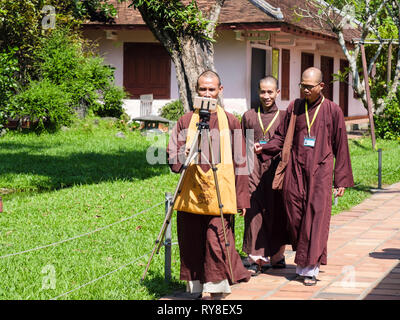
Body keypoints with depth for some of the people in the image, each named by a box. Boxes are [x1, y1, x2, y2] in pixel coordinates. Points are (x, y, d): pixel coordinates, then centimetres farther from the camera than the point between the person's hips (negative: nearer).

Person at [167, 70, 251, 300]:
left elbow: (240, 162, 7)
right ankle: (198, 286, 20)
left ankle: (217, 288, 3)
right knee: (191, 244, 5)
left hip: (220, 197, -2)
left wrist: (241, 199, 3)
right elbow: (173, 159, 9)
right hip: (191, 195, 2)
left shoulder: (230, 122, 7)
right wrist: (185, 156, -14)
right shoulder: (185, 122, 10)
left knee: (217, 242, -11)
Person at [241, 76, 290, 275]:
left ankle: (277, 255, 18)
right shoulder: (249, 116, 10)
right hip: (254, 169, 0)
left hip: (275, 168, 0)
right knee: (254, 212, -8)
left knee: (276, 212, 4)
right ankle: (257, 259, -7)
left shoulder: (284, 117, 7)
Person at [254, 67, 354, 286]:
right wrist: (264, 148, -9)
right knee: (295, 217, 3)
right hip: (295, 171, 3)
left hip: (320, 171, -3)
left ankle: (311, 268, -2)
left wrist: (341, 180, 4)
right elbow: (281, 137, 11)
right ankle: (302, 264, 15)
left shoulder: (332, 111, 1)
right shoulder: (294, 107, 7)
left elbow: (340, 147, 5)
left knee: (316, 217, -7)